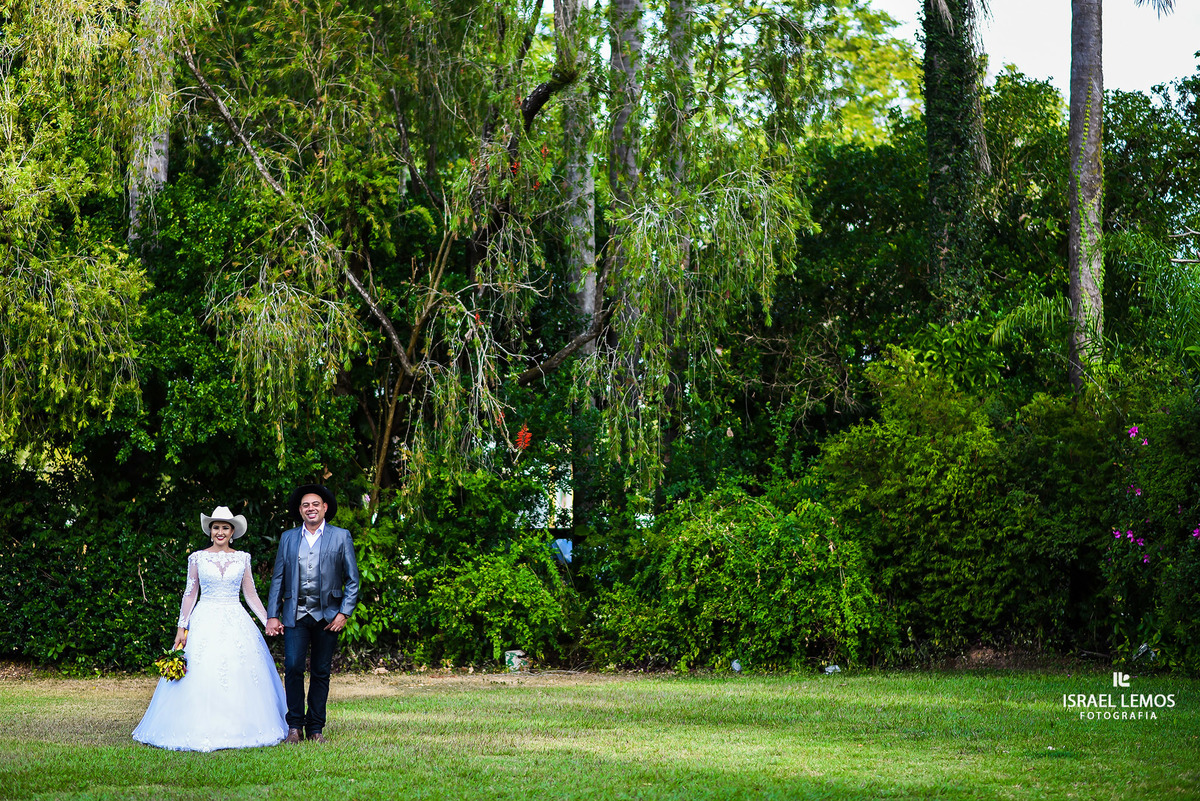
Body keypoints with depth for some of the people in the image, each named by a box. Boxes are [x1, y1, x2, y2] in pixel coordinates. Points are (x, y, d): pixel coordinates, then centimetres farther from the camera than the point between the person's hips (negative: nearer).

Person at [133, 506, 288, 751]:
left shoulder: (242, 558, 8)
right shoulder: (198, 558, 4)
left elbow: (251, 594, 11)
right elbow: (190, 594, 5)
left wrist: (268, 621, 5)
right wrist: (181, 628, 0)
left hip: (236, 623, 1)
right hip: (205, 623, -1)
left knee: (239, 680, -3)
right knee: (202, 679, -7)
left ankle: (238, 729, 5)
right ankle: (202, 730, -2)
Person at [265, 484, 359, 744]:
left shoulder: (341, 537, 6)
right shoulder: (288, 538, 11)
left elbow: (352, 579, 4)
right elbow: (278, 579, 11)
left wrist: (344, 613, -6)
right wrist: (272, 615, 3)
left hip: (327, 615, -1)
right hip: (295, 614, 1)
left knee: (321, 672, 3)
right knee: (293, 667, -10)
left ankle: (315, 728, 11)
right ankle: (295, 725, 1)